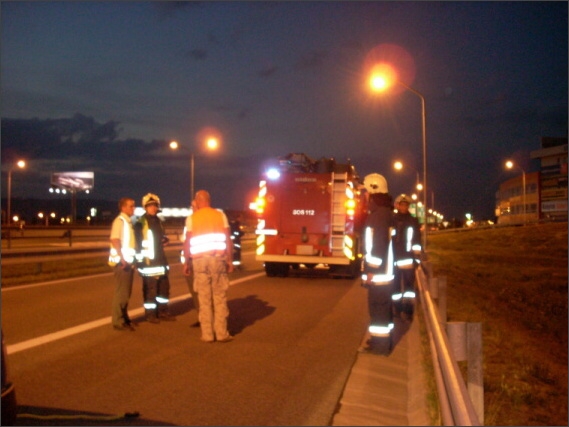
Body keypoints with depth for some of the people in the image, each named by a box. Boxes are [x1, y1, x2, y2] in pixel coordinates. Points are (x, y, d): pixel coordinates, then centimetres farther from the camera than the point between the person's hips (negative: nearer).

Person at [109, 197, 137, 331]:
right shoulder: (119, 221, -11)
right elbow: (115, 240, -21)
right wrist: (122, 259, -25)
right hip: (121, 262, -9)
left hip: (128, 261, 9)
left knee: (126, 292, 14)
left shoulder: (128, 221, 16)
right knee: (121, 292, -7)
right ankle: (118, 321, -2)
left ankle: (124, 318, 22)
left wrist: (130, 259, 11)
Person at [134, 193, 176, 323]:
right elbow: (137, 242, -14)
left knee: (164, 286, 12)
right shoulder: (141, 222, -10)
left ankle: (163, 311, 23)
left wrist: (165, 239, 7)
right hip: (148, 260, -8)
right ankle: (150, 314, 7)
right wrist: (139, 260, -18)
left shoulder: (158, 221, 15)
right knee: (150, 288, -3)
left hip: (161, 259, 8)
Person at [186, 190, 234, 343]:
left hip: (200, 260, 0)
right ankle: (222, 333, 7)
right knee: (220, 298, 6)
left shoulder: (191, 218, 2)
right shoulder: (220, 215, 4)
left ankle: (207, 334, 8)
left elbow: (188, 242, 0)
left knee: (204, 299, 5)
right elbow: (228, 239, 1)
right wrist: (230, 260, 6)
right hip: (218, 258, 0)